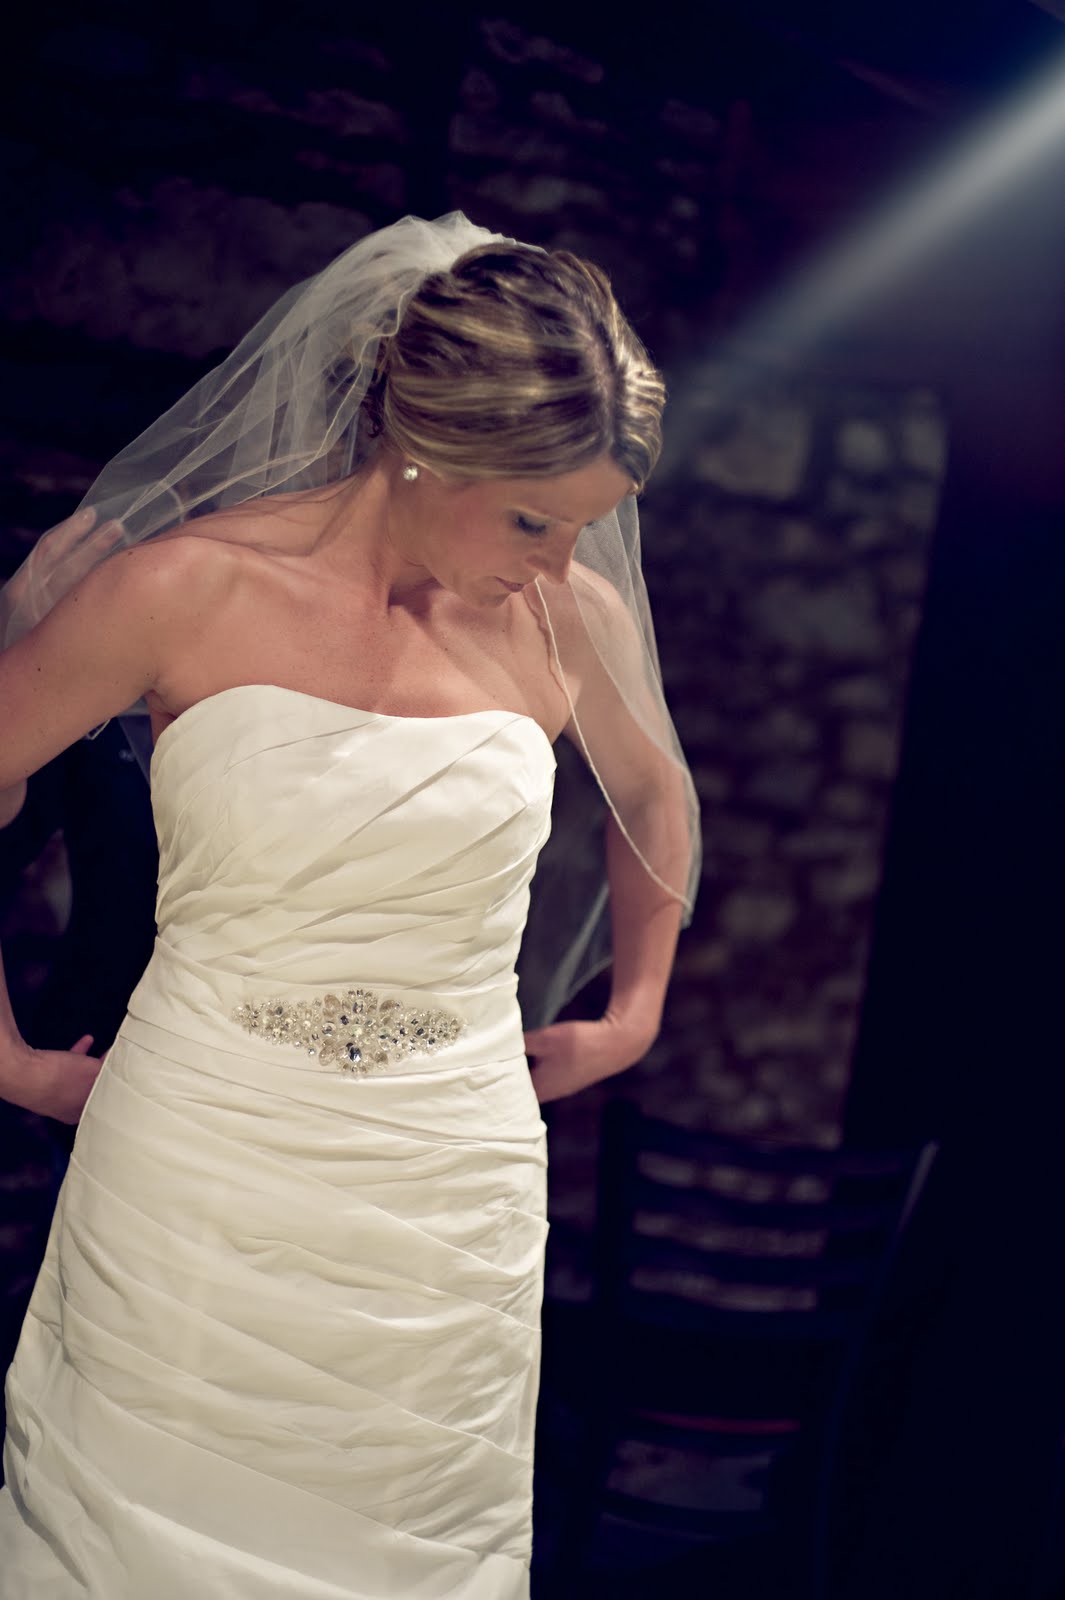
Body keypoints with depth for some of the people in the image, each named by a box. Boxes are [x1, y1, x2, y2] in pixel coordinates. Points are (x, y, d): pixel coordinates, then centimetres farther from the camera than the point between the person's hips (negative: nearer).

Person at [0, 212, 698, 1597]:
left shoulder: (569, 620, -1)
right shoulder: (188, 586, -10)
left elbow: (653, 791, 20)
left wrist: (636, 1011, 21)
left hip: (452, 1209, 2)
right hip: (197, 1184, -2)